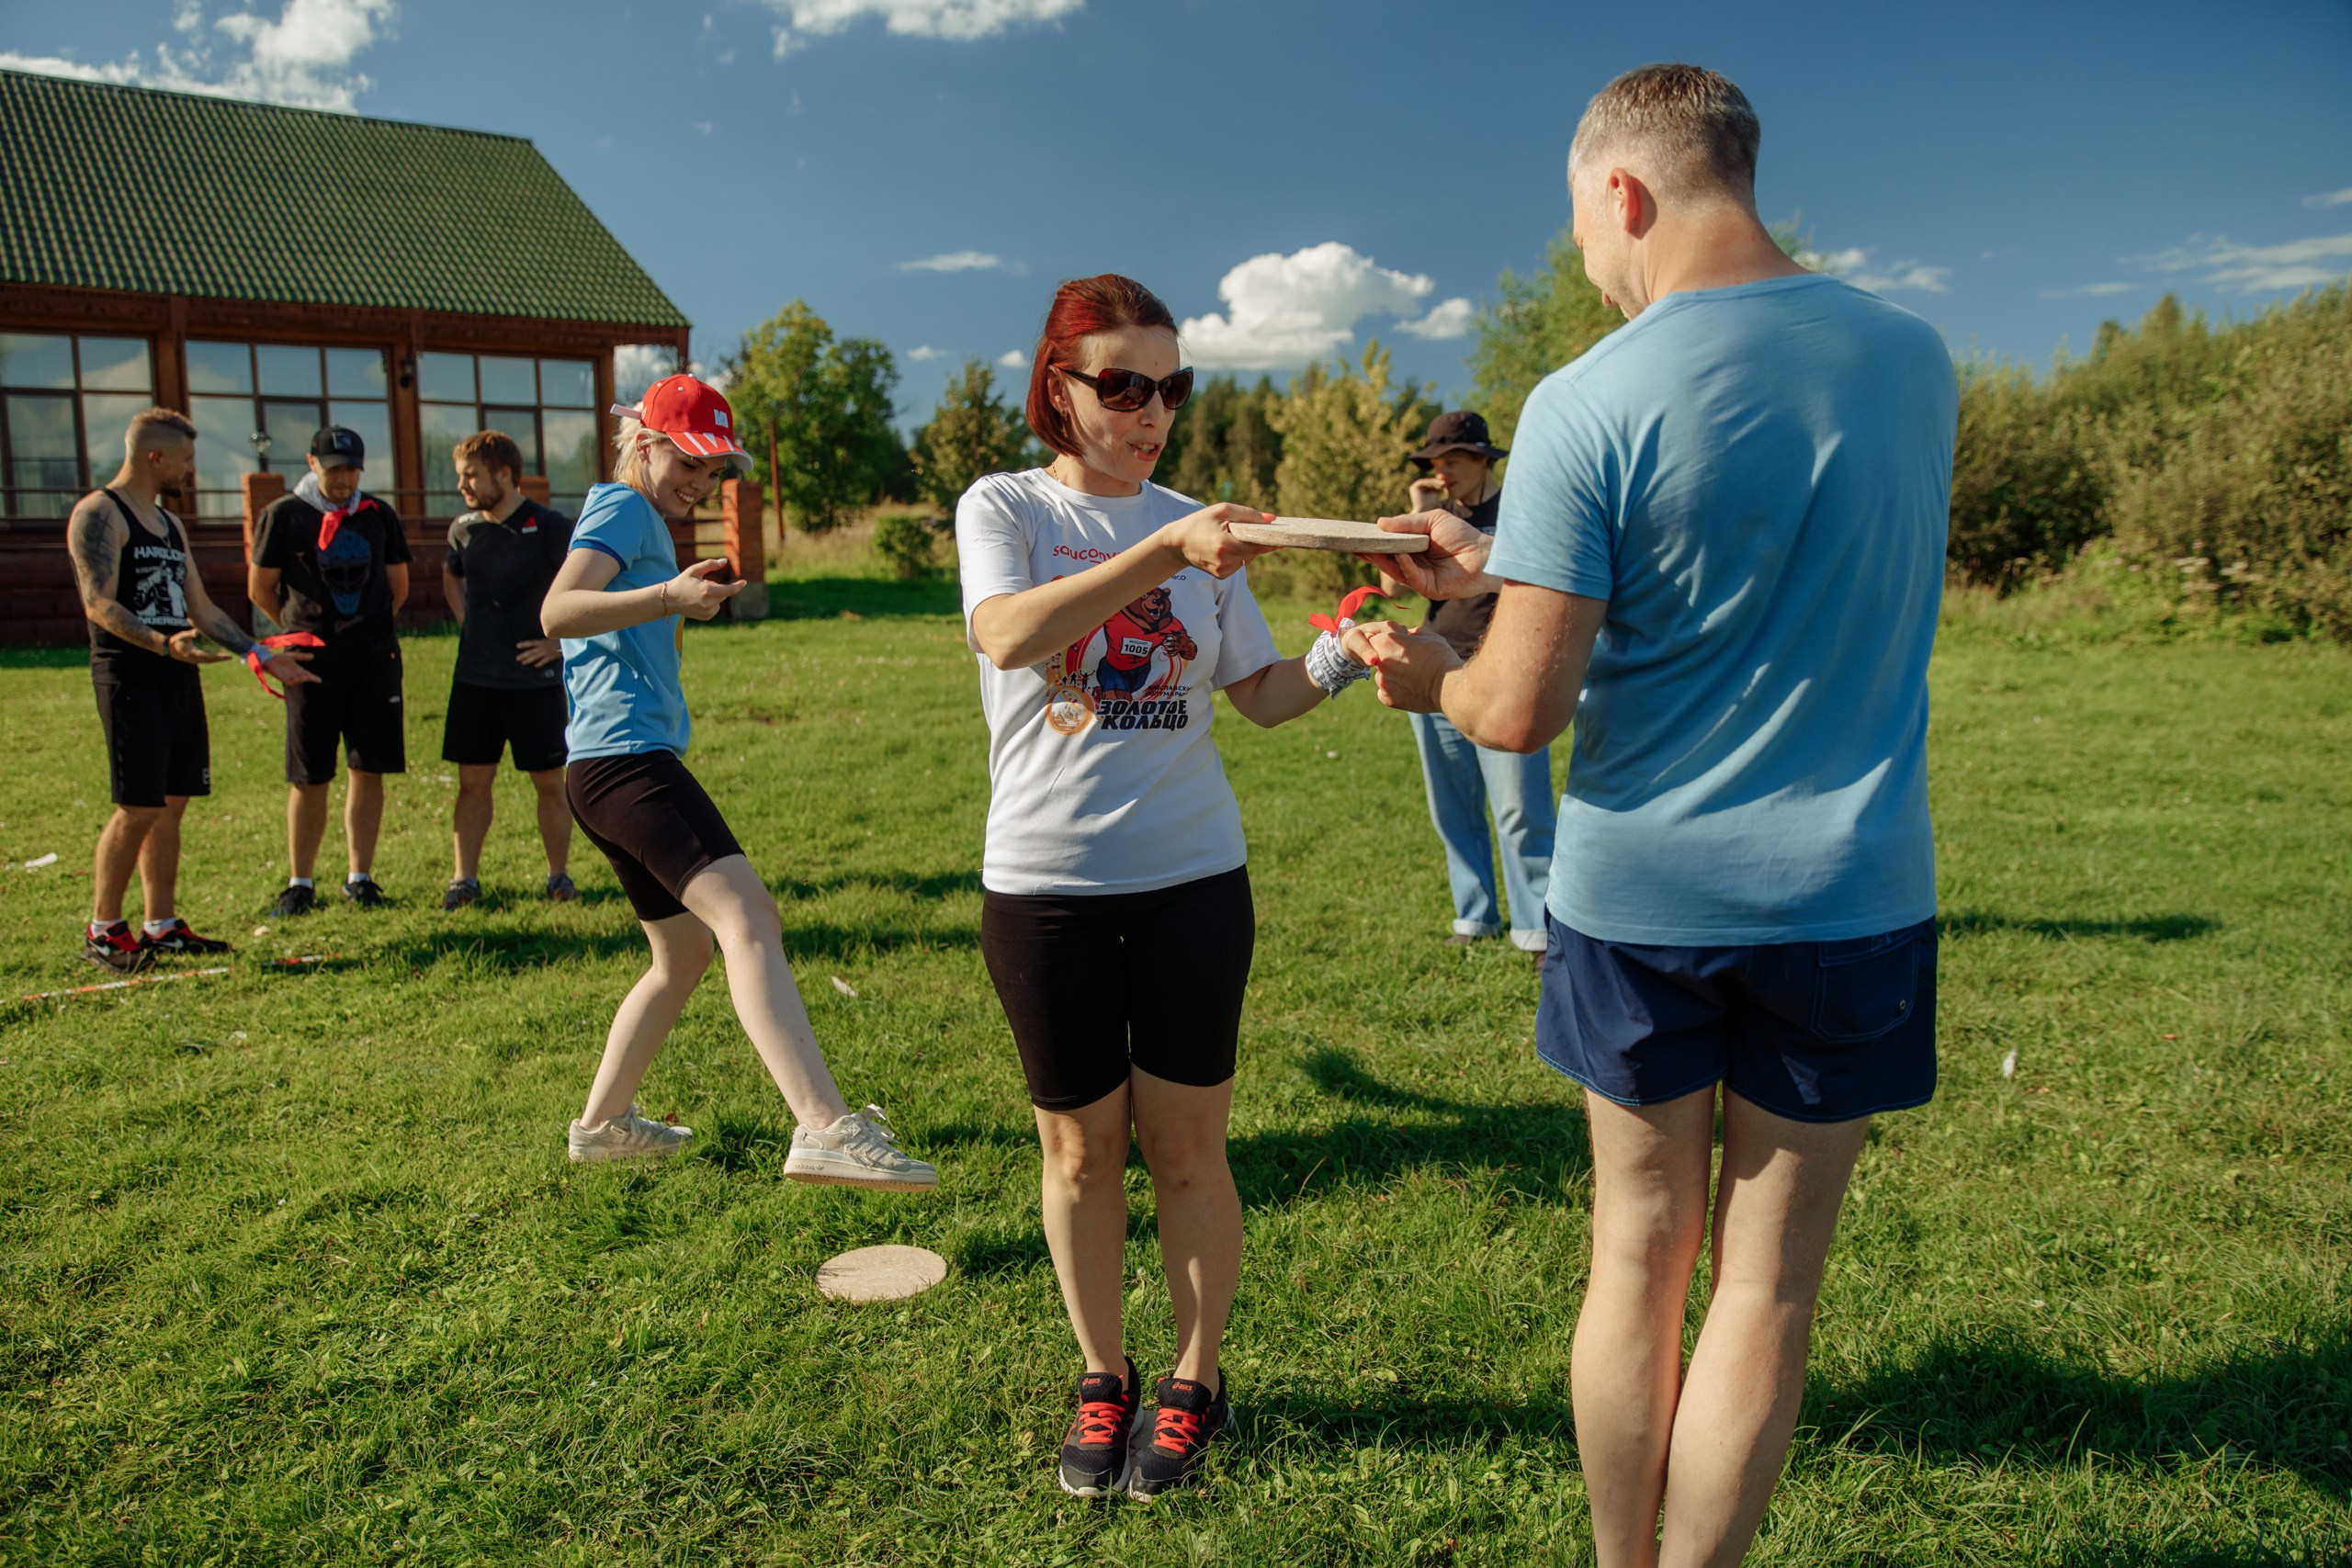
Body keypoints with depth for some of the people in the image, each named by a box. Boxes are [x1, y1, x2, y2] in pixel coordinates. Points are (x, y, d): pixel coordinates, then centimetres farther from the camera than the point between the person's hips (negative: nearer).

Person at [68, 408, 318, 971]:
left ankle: (162, 927, 15)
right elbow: (99, 605, -17)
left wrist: (261, 655, 16)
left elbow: (202, 608, 23)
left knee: (171, 805, 8)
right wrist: (163, 644, -33)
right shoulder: (98, 514, -6)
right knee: (138, 809, -7)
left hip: (179, 676, 8)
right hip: (129, 677, -8)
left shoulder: (170, 524, 20)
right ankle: (103, 930, 5)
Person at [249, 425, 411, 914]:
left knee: (369, 771, 4)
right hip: (312, 663, -2)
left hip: (375, 659, 2)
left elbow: (398, 585, 19)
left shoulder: (379, 515, 8)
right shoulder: (283, 515, -1)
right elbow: (260, 589, 6)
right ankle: (300, 883, 12)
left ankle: (359, 876, 13)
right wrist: (304, 632, 14)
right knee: (309, 780, 1)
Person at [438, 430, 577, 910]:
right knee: (473, 779, 6)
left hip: (535, 678, -4)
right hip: (474, 677, 4)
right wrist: (468, 623, 13)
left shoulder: (549, 527, -10)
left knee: (550, 781, 3)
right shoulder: (464, 529, 6)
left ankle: (559, 874, 15)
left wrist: (560, 640, -11)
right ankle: (465, 878, 14)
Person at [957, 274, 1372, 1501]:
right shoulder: (1003, 508, -1)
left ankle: (1195, 1380, 28)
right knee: (1079, 1149, 11)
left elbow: (1261, 695, 8)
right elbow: (1009, 636, -23)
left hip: (1193, 879, 2)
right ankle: (1102, 1377, 31)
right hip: (1045, 885, -1)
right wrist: (1166, 549, -32)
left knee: (1186, 1148, 8)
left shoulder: (1194, 529, 8)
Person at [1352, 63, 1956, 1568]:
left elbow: (1519, 712, -16)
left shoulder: (1588, 406, -15)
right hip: (1849, 893, 2)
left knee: (1638, 1258, 16)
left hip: (1639, 893, -2)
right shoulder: (1914, 357, 2)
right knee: (1765, 1288, 12)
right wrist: (1501, 566, 15)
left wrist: (1431, 673, 7)